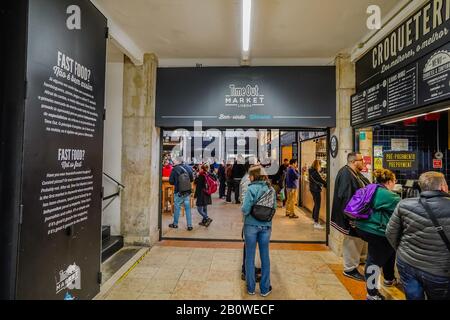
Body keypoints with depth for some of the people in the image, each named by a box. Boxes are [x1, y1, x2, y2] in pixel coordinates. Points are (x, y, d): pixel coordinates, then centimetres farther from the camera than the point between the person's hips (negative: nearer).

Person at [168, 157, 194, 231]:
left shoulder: (175, 169, -14)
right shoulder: (188, 168, -3)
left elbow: (171, 181, -10)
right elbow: (192, 179, 6)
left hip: (178, 192, -3)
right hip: (187, 192, 3)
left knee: (177, 208, 11)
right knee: (188, 208, 10)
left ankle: (175, 224, 26)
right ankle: (189, 225, 12)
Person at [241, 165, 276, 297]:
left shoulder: (252, 189, -16)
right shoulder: (271, 189, -1)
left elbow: (245, 209, -20)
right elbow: (274, 207, 6)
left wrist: (242, 208, 1)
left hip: (251, 225, -3)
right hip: (266, 226, 4)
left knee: (250, 257, 12)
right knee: (265, 257, 15)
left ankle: (251, 288, 26)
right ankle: (265, 288, 28)